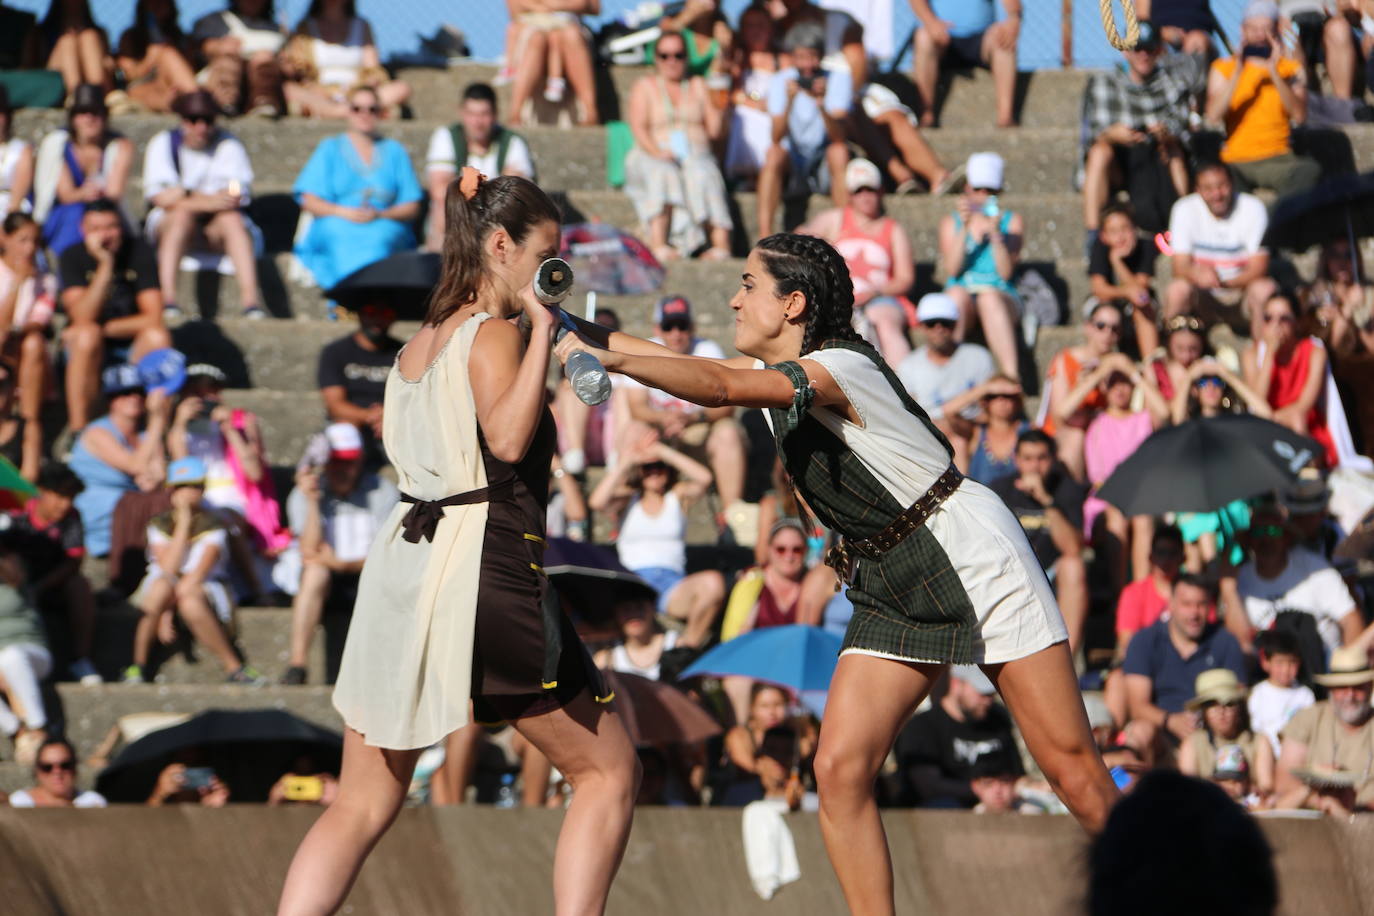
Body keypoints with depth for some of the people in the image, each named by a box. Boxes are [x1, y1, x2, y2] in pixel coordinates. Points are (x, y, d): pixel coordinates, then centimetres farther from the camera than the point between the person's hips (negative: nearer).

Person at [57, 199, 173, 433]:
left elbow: (153, 318, -14)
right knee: (87, 335, -33)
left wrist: (105, 328, -17)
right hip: (91, 351, -1)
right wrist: (105, 265, -28)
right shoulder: (72, 257, -9)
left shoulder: (138, 253, -7)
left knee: (158, 336, -30)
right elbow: (83, 318, -23)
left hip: (133, 347, 1)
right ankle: (77, 429, -32)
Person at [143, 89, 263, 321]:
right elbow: (160, 197, -14)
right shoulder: (164, 143, -2)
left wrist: (183, 194, -21)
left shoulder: (228, 145, -2)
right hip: (168, 225, -1)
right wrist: (206, 201, -28)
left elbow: (237, 197, -13)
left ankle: (250, 300, -43)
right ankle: (167, 299, -43)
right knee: (183, 213, -33)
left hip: (216, 232, 1)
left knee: (232, 218, -31)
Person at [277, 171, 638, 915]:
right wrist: (542, 327, -16)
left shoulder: (420, 342, 18)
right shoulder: (491, 335, -7)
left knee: (362, 804, 7)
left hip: (401, 567, 8)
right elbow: (507, 438, -23)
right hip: (485, 571, -7)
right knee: (608, 770, 7)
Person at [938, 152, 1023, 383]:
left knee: (989, 297, -38)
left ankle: (1012, 377, -52)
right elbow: (952, 270, 0)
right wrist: (964, 228, -9)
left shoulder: (1013, 221, 12)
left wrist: (995, 233, -13)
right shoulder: (951, 222, 16)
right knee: (957, 294, -36)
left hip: (1001, 296, -1)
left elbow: (1005, 272, -2)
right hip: (962, 298, 1)